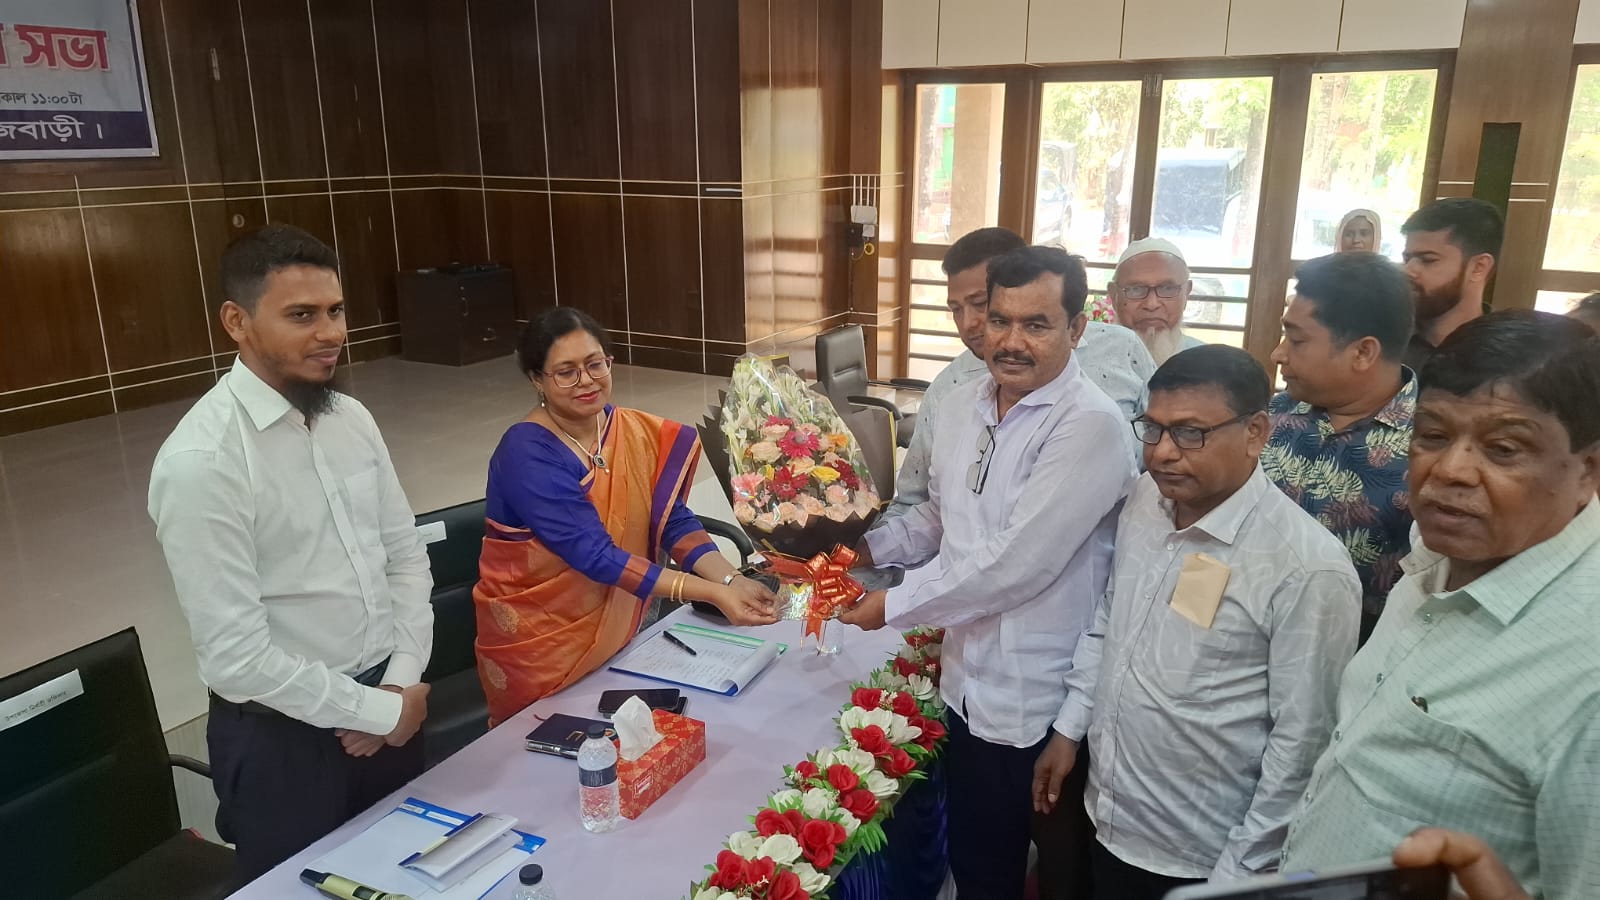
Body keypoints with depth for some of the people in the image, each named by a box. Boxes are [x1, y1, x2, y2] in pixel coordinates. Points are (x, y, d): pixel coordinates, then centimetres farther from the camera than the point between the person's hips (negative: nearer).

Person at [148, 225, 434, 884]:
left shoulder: (352, 418, -1)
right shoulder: (201, 460, -22)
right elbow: (237, 655, -22)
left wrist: (401, 681, -6)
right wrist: (379, 711, -15)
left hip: (383, 701, 6)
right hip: (284, 735, -6)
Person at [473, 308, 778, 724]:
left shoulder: (636, 432, -4)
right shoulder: (527, 453, -23)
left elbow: (673, 520, -7)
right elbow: (595, 554, -29)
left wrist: (731, 581, -25)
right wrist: (711, 592, -34)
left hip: (617, 626, 6)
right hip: (540, 641, -5)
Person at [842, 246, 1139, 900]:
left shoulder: (1091, 427, -22)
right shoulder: (964, 404, 3)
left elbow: (1014, 565, -26)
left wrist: (893, 608, -15)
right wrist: (869, 549, -1)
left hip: (1035, 705, -6)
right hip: (968, 681, 7)